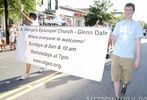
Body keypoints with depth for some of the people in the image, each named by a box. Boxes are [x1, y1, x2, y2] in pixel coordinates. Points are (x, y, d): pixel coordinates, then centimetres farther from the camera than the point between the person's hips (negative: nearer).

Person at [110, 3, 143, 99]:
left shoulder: (136, 24, -2)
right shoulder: (118, 24, 6)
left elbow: (138, 43, -3)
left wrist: (138, 59, -6)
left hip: (129, 57, -2)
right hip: (116, 55, 2)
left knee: (126, 78, 10)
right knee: (116, 78, 5)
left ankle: (124, 85, 45)